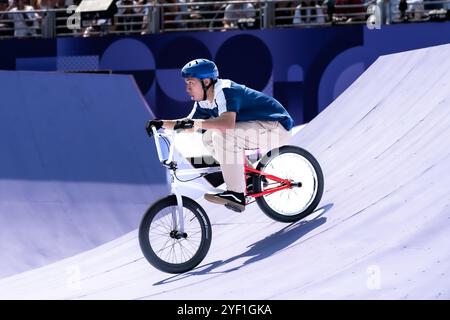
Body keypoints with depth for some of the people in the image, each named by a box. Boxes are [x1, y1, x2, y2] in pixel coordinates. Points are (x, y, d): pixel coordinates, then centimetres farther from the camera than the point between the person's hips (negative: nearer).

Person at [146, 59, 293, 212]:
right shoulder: (204, 101, 5)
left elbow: (228, 122, -41)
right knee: (209, 139, 3)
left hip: (277, 126, -10)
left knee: (223, 135, -28)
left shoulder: (225, 91, -24)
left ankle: (236, 194, -22)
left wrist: (197, 123, -44)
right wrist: (162, 123, 0)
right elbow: (189, 123, 13)